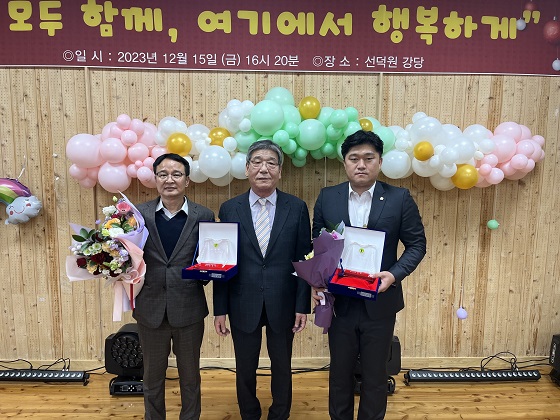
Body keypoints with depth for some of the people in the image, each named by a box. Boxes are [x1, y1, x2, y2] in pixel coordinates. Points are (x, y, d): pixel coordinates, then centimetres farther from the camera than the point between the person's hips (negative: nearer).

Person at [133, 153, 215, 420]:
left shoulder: (203, 216, -4)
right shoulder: (139, 214, -2)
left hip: (189, 309, -1)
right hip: (151, 309, 1)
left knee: (190, 377, 18)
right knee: (152, 377, 19)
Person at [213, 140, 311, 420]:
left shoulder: (297, 208, -3)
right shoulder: (229, 209, -2)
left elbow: (304, 260, -2)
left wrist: (302, 305, -4)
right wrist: (220, 309, -1)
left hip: (283, 305, 0)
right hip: (243, 305, 1)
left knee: (282, 367, 17)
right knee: (245, 369, 16)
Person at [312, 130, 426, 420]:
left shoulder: (400, 199, -6)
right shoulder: (327, 197, -1)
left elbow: (417, 244, -3)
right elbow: (317, 243, 4)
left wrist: (395, 274, -19)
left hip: (379, 303, -1)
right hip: (339, 302, 1)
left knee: (375, 374, 16)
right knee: (339, 372, 18)